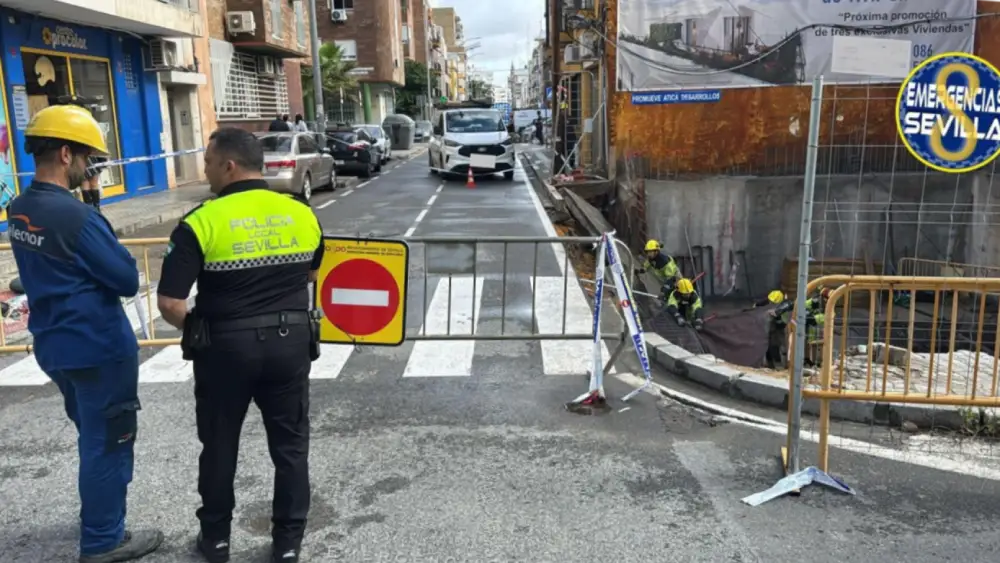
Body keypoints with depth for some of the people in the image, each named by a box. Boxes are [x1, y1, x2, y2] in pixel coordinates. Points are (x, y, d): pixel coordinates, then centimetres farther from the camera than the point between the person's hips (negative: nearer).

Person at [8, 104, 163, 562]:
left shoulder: (19, 210, 3)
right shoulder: (76, 216, -24)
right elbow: (128, 280, -17)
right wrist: (108, 252, 1)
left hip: (53, 344, 9)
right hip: (97, 347, -8)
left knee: (92, 435, 25)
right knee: (108, 441, 7)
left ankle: (99, 511, 43)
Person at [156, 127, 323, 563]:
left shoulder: (202, 222, -14)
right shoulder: (302, 215, -1)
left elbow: (170, 304, -14)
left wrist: (195, 329, 4)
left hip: (226, 346, -2)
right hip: (290, 342, 3)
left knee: (220, 444, 17)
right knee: (290, 444, 13)